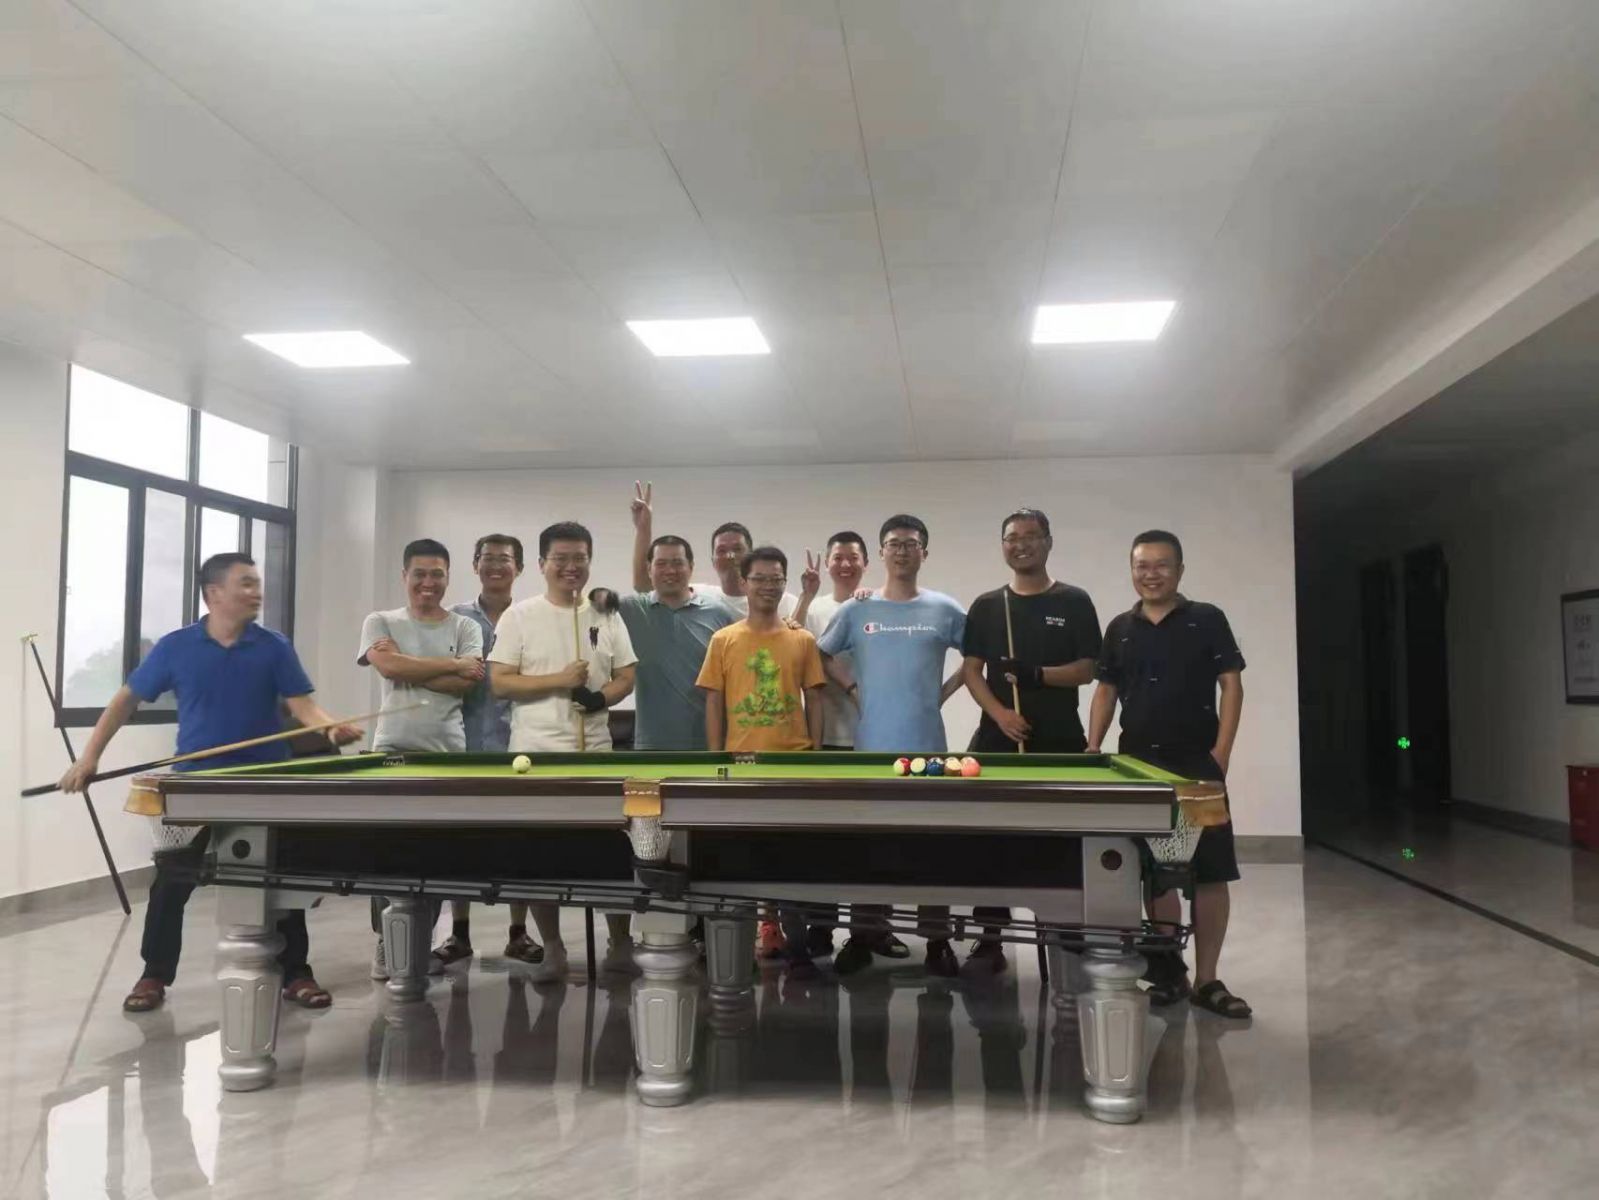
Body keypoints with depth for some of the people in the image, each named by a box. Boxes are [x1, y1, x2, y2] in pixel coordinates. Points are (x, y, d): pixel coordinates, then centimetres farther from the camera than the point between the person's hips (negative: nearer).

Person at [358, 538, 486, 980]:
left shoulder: (465, 627, 8)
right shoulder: (380, 622, 7)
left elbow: (467, 684, -5)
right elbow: (390, 666, -12)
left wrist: (410, 669, -10)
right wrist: (453, 664, -8)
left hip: (448, 752, 1)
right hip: (393, 748, -1)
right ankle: (386, 942, 9)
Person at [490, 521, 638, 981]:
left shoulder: (606, 616, 9)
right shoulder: (520, 616, 1)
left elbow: (626, 677, 11)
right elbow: (500, 683, -4)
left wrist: (602, 695, -10)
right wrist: (559, 680, -13)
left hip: (596, 752, 2)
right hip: (535, 752, -1)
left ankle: (620, 943, 17)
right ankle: (552, 948, 17)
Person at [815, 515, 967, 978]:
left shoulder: (945, 609, 4)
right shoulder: (856, 610, 5)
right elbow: (822, 656, 14)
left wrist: (944, 691, 3)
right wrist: (853, 689, 3)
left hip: (927, 745, -1)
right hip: (872, 744, 1)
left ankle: (937, 941, 12)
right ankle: (864, 934, 19)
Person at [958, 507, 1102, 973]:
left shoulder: (1074, 602, 4)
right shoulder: (986, 606, 9)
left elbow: (1087, 670, 0)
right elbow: (971, 670, 6)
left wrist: (1038, 675, -17)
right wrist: (999, 712, -10)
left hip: (1059, 741, -1)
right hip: (997, 739, 2)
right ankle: (990, 940, 9)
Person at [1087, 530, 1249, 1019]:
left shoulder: (1207, 620, -1)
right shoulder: (1120, 628, 9)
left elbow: (1231, 684, -3)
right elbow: (1106, 691, 13)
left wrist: (1221, 751, -12)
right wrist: (1092, 750, 3)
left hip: (1196, 763, -3)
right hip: (1138, 764, 3)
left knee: (1210, 872, -3)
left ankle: (1206, 980, 7)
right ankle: (1169, 969, 20)